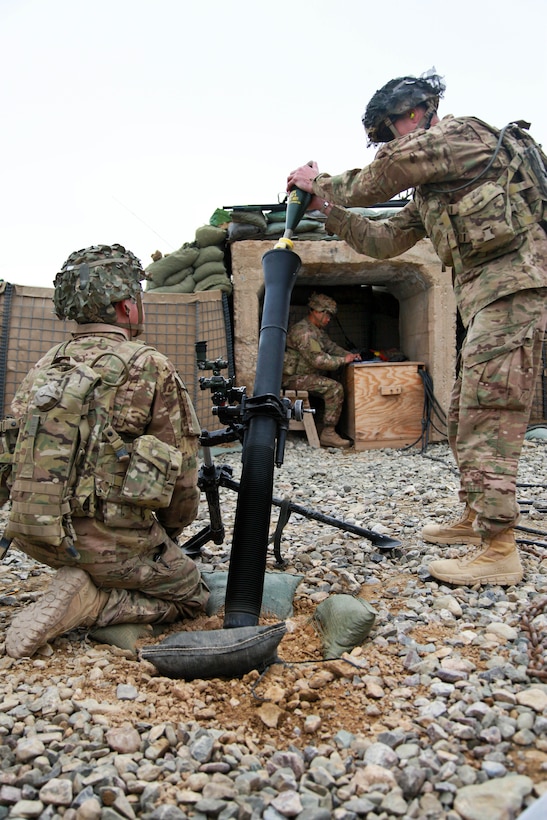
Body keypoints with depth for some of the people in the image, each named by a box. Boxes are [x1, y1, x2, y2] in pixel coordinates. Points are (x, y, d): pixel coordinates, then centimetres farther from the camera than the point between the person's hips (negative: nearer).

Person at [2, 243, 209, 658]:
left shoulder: (44, 366, 8)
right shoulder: (151, 367, -10)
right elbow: (181, 470, -8)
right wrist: (166, 535, 11)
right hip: (105, 540, -7)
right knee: (193, 596, 14)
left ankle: (83, 583, 7)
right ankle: (86, 602, -4)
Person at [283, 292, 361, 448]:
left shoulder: (318, 330, 17)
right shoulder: (303, 331, -19)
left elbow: (331, 346, 22)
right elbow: (318, 360, -24)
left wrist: (349, 354, 3)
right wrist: (343, 360, -15)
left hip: (307, 375, 11)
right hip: (294, 378, -11)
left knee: (335, 386, 0)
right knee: (335, 388, -22)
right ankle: (328, 434, -20)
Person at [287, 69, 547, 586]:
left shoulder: (464, 134, -1)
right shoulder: (430, 193, 25)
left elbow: (383, 174, -5)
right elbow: (383, 241, 24)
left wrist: (321, 183, 10)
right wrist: (328, 209, 16)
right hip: (485, 298, 10)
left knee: (488, 417, -15)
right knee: (463, 418, 12)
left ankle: (498, 552, -13)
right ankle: (476, 519, 23)